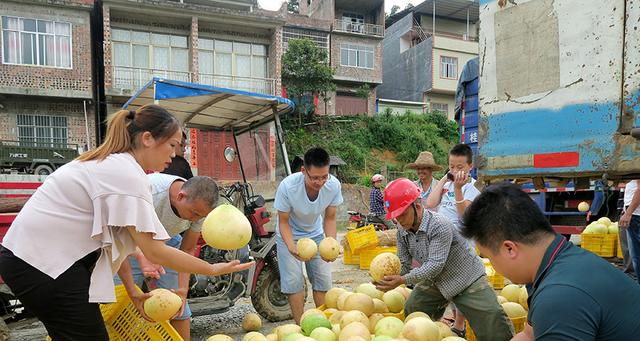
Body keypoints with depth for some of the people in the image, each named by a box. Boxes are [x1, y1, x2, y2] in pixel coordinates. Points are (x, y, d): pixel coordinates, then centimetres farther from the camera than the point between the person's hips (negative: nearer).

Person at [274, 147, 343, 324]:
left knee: (323, 279, 2)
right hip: (289, 235, -2)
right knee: (293, 281, -7)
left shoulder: (334, 185, -26)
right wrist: (291, 246, -38)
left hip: (316, 234, 3)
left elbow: (329, 219, -11)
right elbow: (283, 221, -21)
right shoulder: (288, 186, -34)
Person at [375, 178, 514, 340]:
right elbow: (403, 264, -5)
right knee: (411, 311, 11)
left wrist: (402, 280, -42)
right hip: (435, 282, 7)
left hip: (467, 279, -7)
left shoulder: (440, 225, -31)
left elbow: (435, 265, -35)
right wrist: (389, 277, -26)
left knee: (492, 319, -14)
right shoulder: (402, 231, -8)